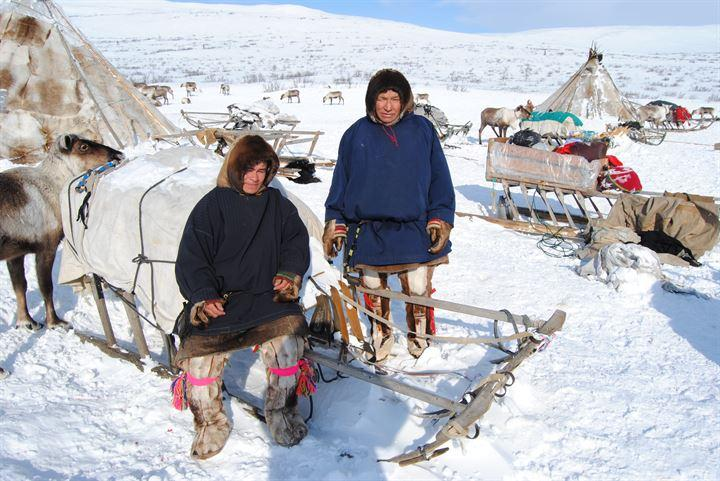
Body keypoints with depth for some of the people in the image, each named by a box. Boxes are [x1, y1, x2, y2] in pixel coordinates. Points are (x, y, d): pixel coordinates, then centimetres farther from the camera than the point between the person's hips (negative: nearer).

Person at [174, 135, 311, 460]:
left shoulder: (277, 204, 14)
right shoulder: (211, 206, 3)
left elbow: (296, 241, 15)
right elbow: (191, 260, -1)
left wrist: (289, 273, -6)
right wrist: (204, 297, -17)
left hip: (267, 296, 2)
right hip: (217, 300, -1)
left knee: (287, 338, -26)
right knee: (199, 350, -24)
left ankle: (281, 412, 0)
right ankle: (210, 424, 4)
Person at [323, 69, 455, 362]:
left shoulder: (422, 130, 4)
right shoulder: (357, 134, 5)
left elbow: (440, 179, 8)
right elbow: (341, 182, 10)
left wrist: (441, 219, 0)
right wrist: (335, 223, 6)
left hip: (415, 226, -1)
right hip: (368, 227, 1)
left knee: (418, 286, -8)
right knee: (372, 283, 1)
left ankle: (418, 331, 21)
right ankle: (381, 332, 28)